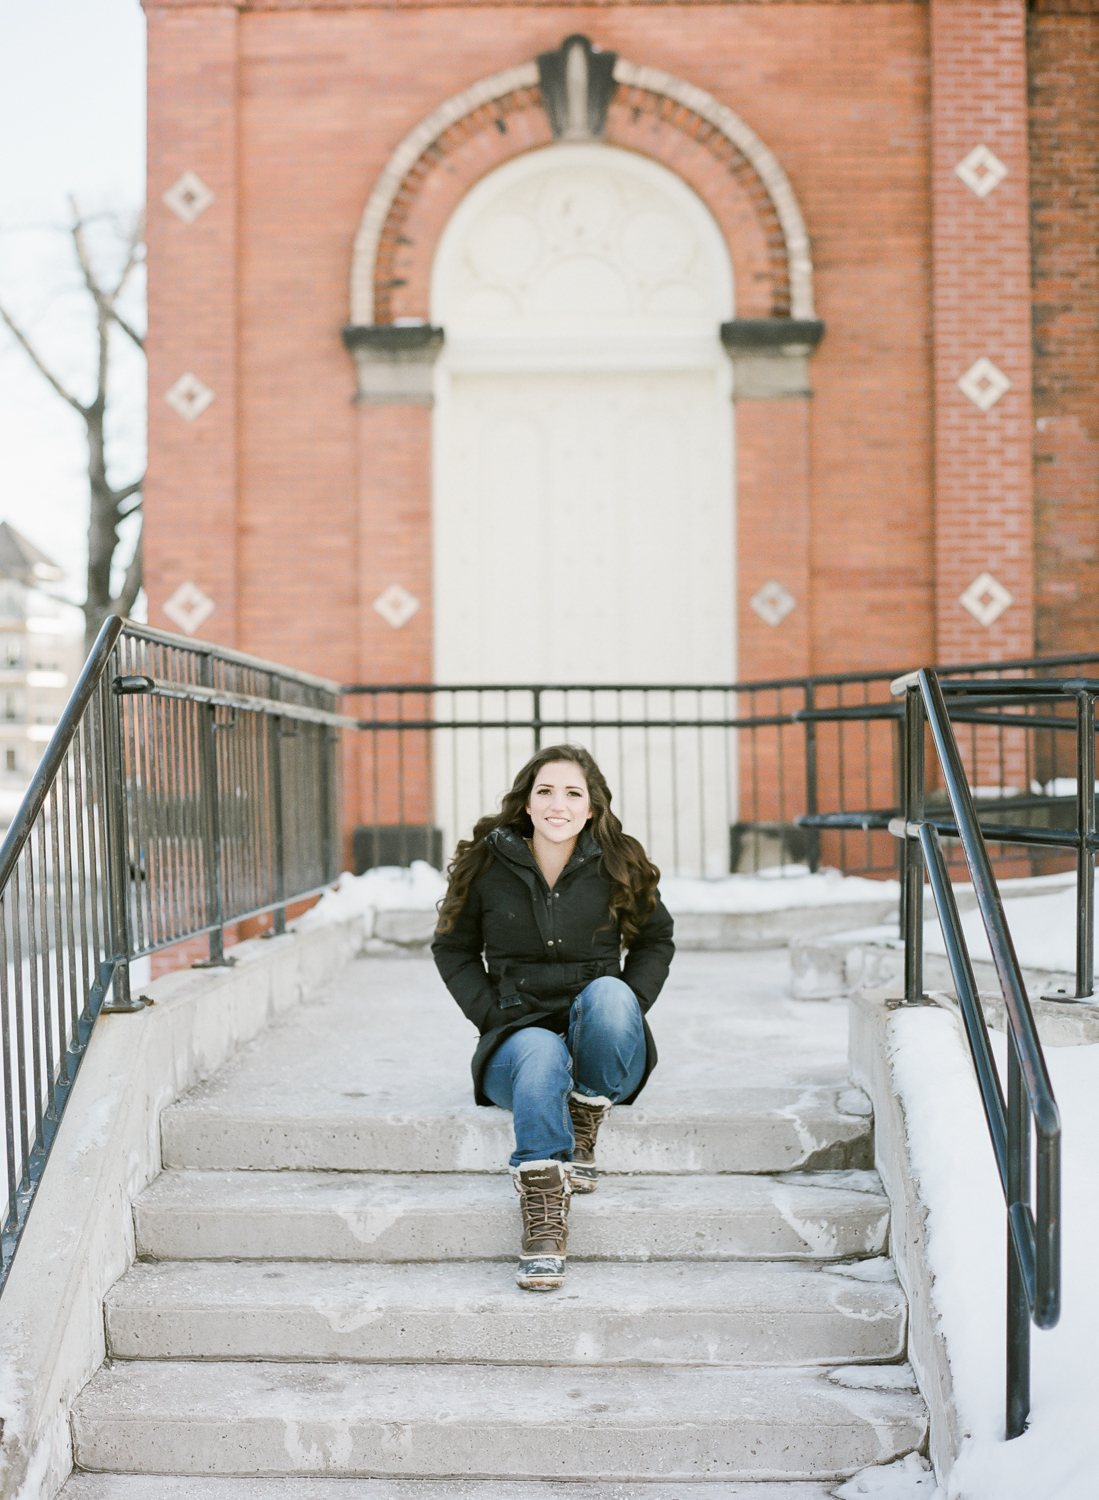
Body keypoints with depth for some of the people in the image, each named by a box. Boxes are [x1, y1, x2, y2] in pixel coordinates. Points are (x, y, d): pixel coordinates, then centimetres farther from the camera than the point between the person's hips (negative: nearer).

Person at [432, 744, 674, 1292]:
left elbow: (655, 940, 15)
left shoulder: (620, 866, 1)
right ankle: (543, 1228, -49)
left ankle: (581, 1140, -18)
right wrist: (493, 1015, -3)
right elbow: (453, 948, 13)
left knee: (609, 992, -34)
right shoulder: (487, 865, 0)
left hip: (604, 1057, 1)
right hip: (517, 1035, -1)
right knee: (542, 1053, -38)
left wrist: (624, 1011, -2)